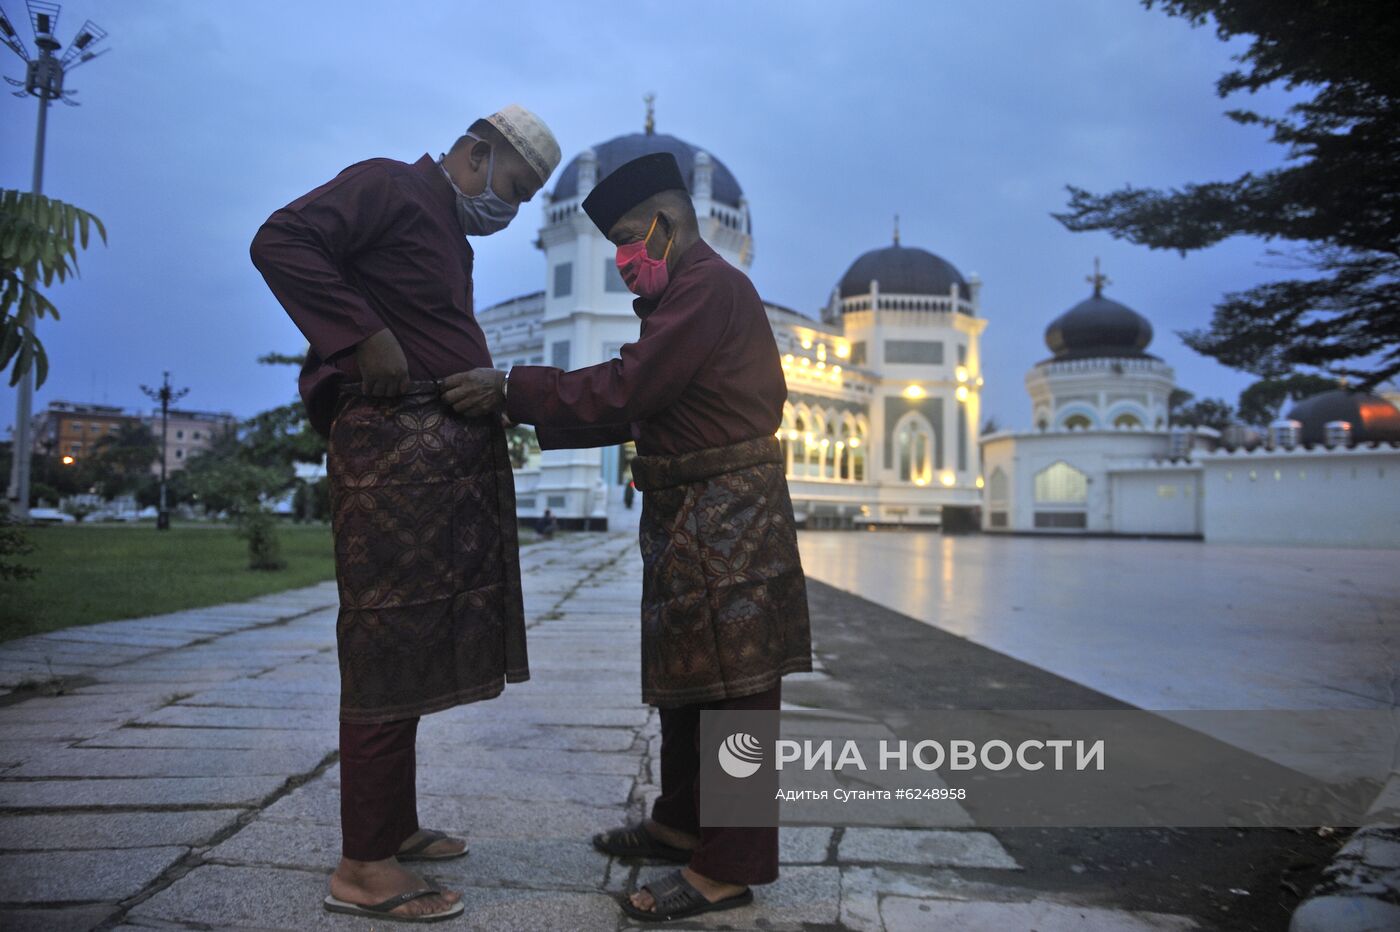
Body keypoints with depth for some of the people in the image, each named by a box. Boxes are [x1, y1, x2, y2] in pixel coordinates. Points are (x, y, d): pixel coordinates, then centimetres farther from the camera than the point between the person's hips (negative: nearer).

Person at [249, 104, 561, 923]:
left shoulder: (453, 237, 26)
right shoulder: (388, 187, -2)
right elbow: (280, 242, -14)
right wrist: (365, 338, -20)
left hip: (449, 456, 10)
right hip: (395, 446, -10)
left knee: (414, 650, 13)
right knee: (390, 649, -7)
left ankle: (394, 826, 24)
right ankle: (364, 867, 1)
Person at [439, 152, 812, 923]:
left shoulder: (708, 286, -14)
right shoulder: (685, 294, 19)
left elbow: (624, 391, -20)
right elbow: (633, 407, 15)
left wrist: (512, 391, -14)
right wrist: (526, 405, 8)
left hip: (725, 518, -10)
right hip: (692, 514, 10)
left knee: (731, 687, -3)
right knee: (687, 678, 17)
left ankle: (730, 866, 8)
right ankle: (683, 823, 31)